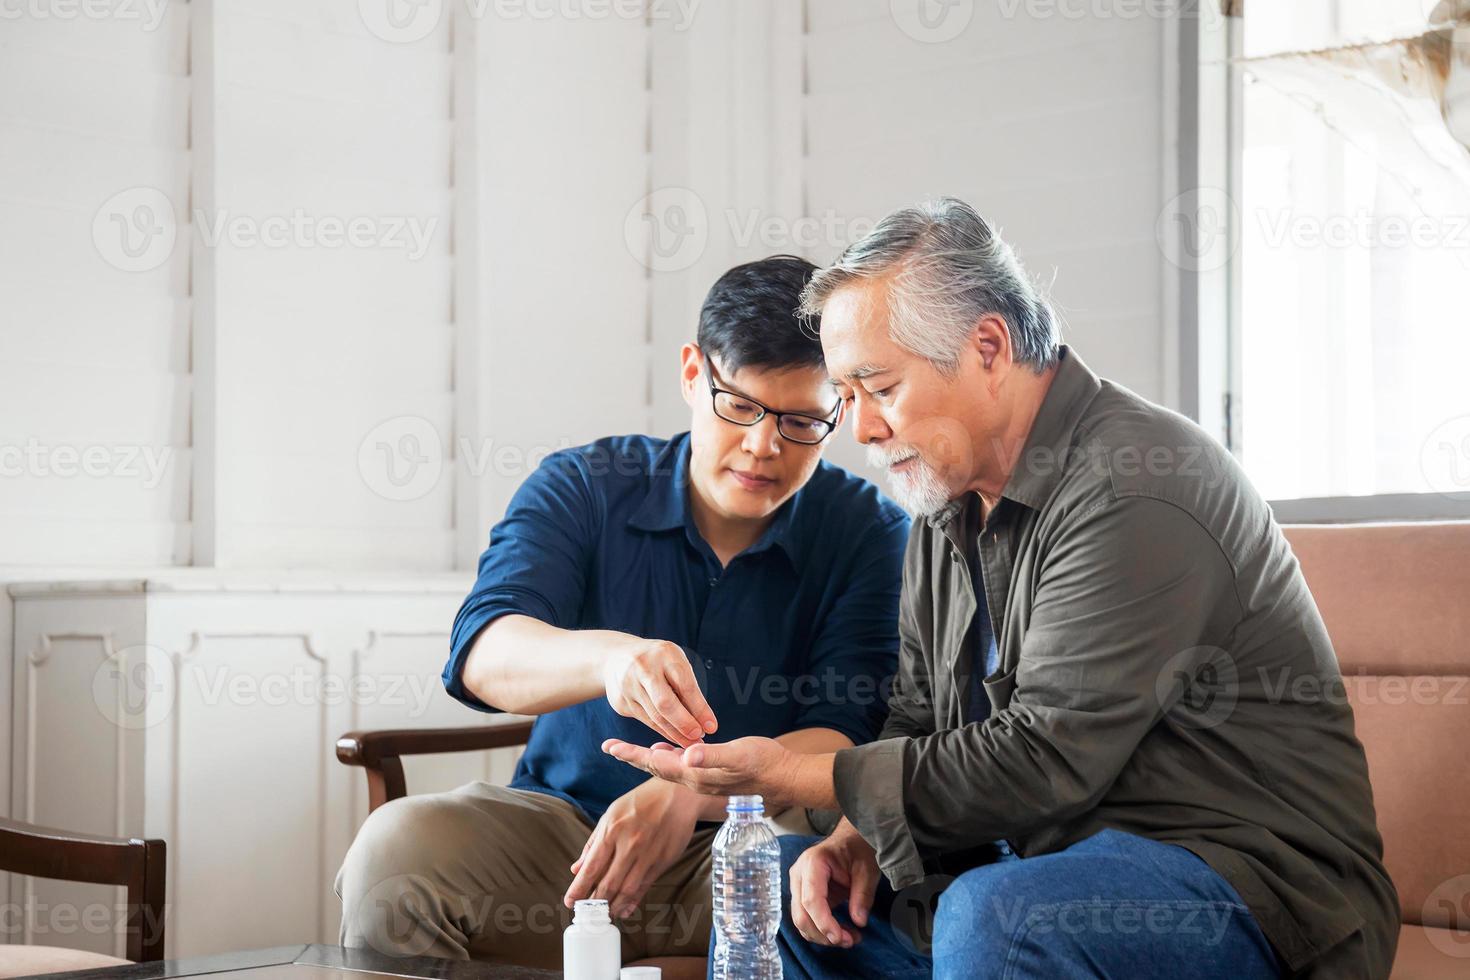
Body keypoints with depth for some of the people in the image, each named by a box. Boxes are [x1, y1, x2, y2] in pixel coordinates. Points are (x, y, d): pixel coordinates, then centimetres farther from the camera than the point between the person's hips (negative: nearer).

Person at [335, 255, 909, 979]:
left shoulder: (869, 532, -1)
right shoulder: (583, 487, 1)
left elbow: (845, 739, -13)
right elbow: (483, 654, -16)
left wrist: (687, 793, -32)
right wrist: (607, 658, -40)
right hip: (563, 820, 0)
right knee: (395, 846, -30)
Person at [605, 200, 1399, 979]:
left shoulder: (1135, 493, -21)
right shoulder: (949, 502, 10)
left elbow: (1043, 763, -23)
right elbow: (920, 725, 16)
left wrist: (790, 774, -19)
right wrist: (858, 836, -5)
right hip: (1069, 859, 9)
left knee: (992, 916, -37)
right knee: (779, 879, 9)